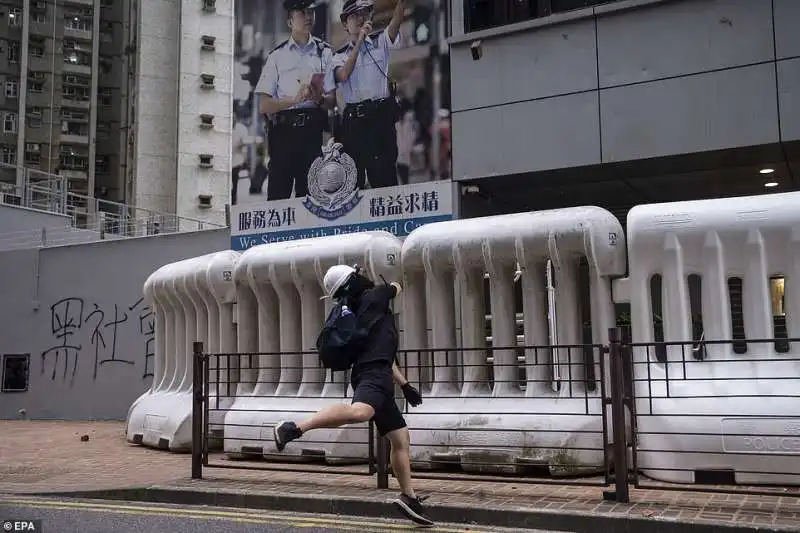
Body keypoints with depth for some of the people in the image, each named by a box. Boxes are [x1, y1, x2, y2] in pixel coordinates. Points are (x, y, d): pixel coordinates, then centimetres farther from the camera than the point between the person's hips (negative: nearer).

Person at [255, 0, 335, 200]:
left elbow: (334, 99, 8)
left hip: (313, 130, 0)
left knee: (309, 190, -1)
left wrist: (319, 99, -14)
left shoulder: (325, 52, 13)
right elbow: (264, 105, 5)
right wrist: (295, 99, -10)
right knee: (277, 192, -3)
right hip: (282, 129, 0)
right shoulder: (277, 56, 12)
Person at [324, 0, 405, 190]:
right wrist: (359, 41, -10)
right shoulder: (340, 55, 13)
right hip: (352, 121, 2)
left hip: (381, 117, -2)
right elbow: (343, 75, -8)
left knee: (383, 176, -10)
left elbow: (396, 22, -5)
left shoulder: (380, 42, 13)